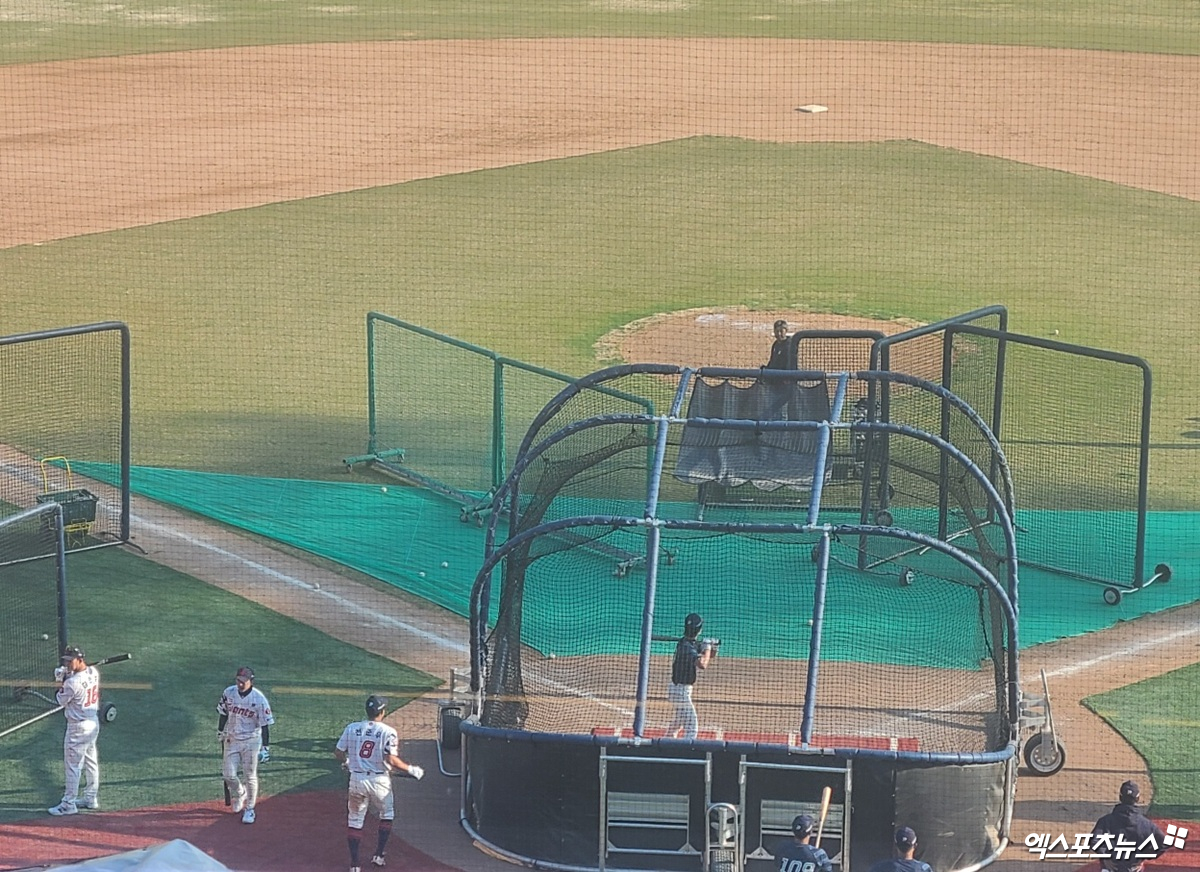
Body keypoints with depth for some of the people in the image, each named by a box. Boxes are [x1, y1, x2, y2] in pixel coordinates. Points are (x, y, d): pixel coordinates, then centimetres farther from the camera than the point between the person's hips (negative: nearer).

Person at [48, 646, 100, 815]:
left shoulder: (73, 682, -25)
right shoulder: (94, 673, -2)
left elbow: (61, 701, -9)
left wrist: (61, 684, 4)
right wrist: (67, 677, 2)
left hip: (78, 727, -9)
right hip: (94, 722, 9)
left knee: (72, 766, -1)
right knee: (91, 762, 18)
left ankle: (69, 804, 4)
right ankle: (91, 798, 28)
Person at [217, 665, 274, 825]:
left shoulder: (259, 699, -17)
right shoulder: (229, 693, -7)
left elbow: (265, 725, -13)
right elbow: (223, 713, 10)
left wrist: (265, 747, -15)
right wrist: (220, 732, 15)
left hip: (251, 741, -3)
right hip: (231, 739, 3)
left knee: (250, 776, 2)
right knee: (228, 775, 2)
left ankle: (249, 809, 15)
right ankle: (239, 794, 33)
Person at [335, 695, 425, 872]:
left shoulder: (351, 728, 0)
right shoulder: (388, 732, -10)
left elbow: (338, 752, 3)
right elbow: (391, 759, -18)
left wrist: (346, 763, 24)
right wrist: (410, 769, -5)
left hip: (356, 780, 2)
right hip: (379, 781, -2)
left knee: (355, 821, 12)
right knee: (387, 815, 22)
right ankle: (378, 855, 18)